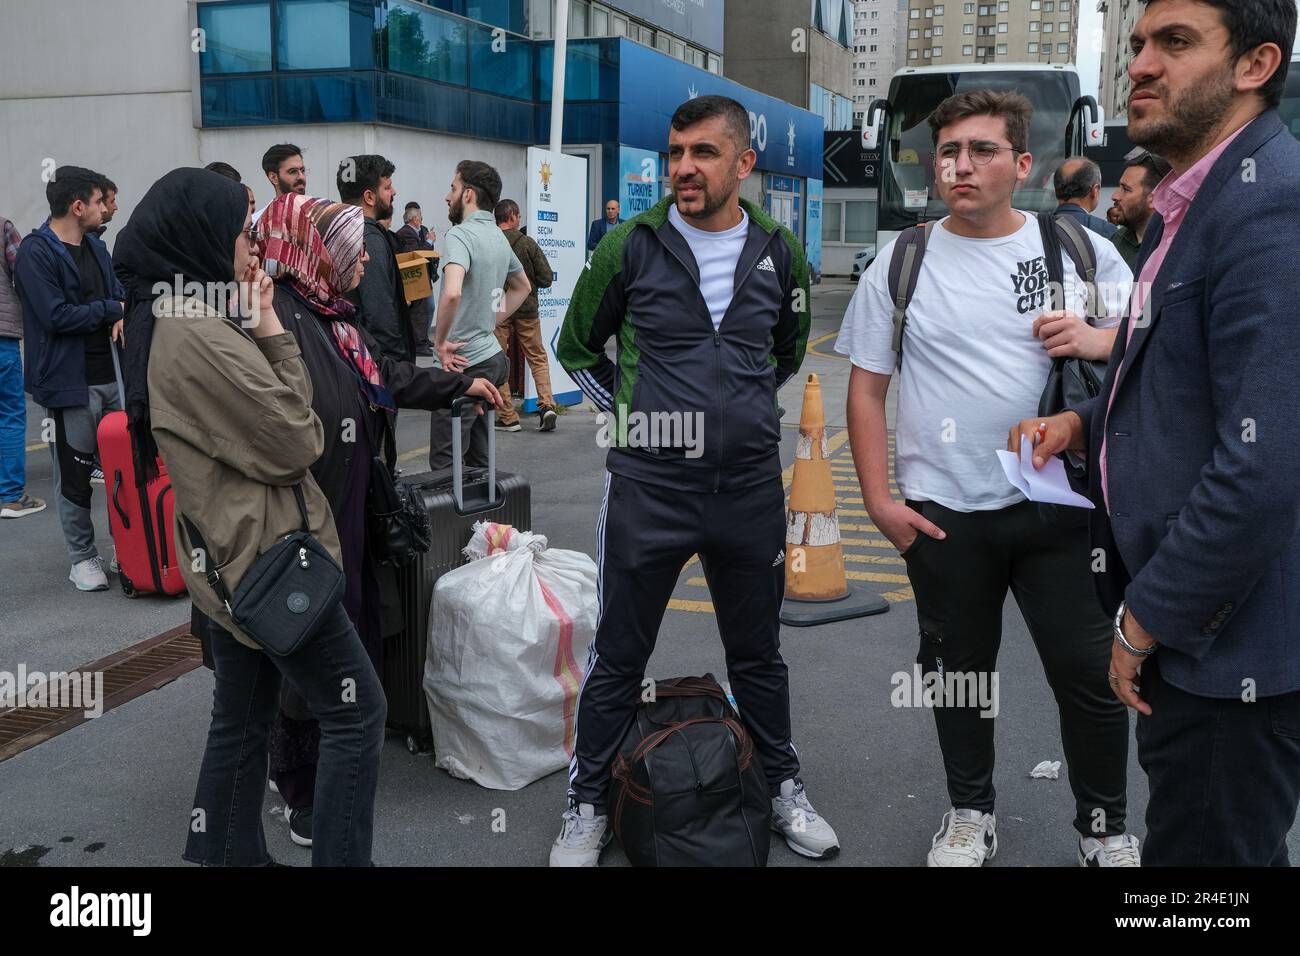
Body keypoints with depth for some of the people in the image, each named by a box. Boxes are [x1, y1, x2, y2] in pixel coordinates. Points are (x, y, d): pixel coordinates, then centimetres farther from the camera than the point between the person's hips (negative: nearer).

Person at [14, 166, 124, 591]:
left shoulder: (95, 245, 15)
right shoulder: (35, 253, -12)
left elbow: (117, 292, 19)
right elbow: (56, 316, -20)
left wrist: (122, 316, -4)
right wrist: (110, 309, -9)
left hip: (110, 376, 7)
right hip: (70, 382, -7)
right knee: (75, 475, 3)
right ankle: (82, 557, 16)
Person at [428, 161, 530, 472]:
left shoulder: (461, 234, -15)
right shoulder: (499, 237, 12)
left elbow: (452, 293, -32)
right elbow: (523, 287, 29)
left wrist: (440, 342, -18)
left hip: (462, 363, -9)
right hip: (490, 355, 9)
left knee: (445, 465, -4)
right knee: (478, 460, 16)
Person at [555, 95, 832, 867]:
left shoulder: (780, 254, 2)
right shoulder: (631, 247, -5)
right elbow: (577, 347, 9)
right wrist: (628, 413, 4)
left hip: (751, 488, 2)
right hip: (648, 488, -2)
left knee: (758, 654, 17)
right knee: (618, 659, 8)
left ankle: (784, 788, 36)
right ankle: (588, 808, 25)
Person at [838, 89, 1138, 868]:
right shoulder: (901, 263, 1)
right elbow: (867, 387, 3)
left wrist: (1100, 340, -13)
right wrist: (879, 498, -4)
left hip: (1059, 506, 0)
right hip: (943, 512, 1)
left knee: (1090, 671, 5)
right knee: (959, 667, 14)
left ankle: (1107, 829, 27)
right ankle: (971, 813, 35)